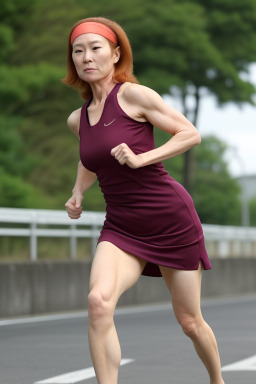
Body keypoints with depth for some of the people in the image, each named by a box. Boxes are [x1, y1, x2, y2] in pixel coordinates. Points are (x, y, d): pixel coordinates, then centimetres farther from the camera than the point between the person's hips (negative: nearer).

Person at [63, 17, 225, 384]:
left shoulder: (132, 95, -10)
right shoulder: (77, 119, 7)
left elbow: (191, 133, -10)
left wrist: (140, 158, -19)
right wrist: (77, 194, 13)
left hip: (172, 219, -4)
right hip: (121, 226, 4)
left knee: (190, 322, 10)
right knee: (99, 301, -26)